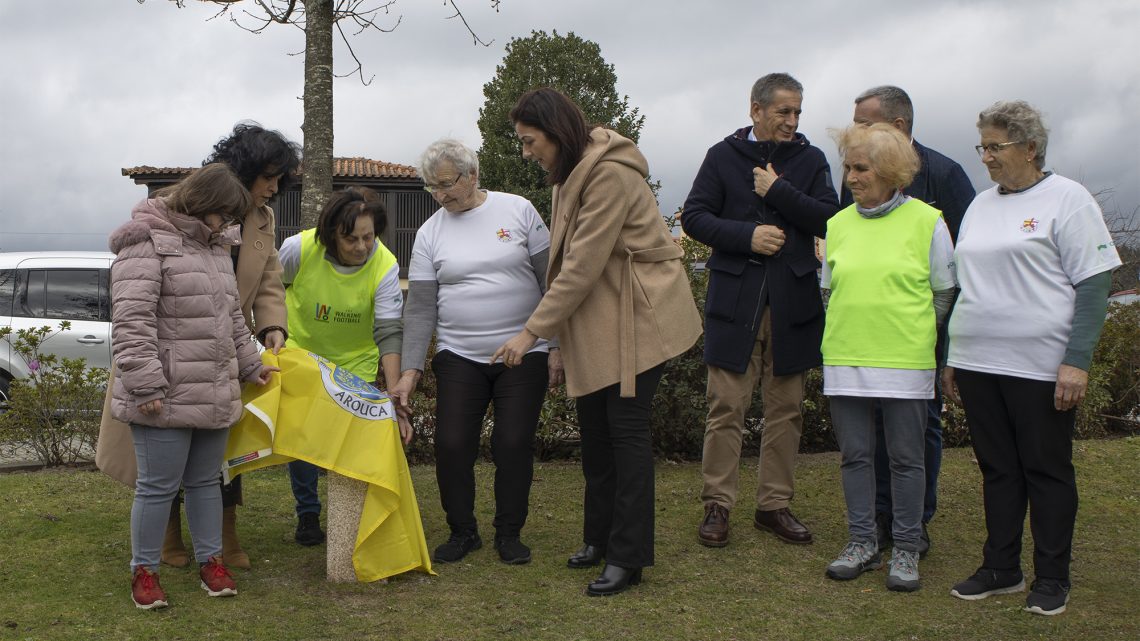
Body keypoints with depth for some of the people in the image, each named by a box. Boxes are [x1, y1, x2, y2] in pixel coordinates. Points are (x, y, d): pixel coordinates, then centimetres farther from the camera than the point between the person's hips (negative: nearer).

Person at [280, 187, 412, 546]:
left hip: (358, 365, -1)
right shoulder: (298, 248, -24)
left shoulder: (385, 266, -25)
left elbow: (389, 334, -29)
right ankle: (308, 515, 21)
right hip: (301, 356, 1)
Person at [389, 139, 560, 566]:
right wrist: (410, 370, -7)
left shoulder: (518, 211, -1)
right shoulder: (430, 234, 3)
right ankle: (463, 531, 16)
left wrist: (557, 346, -3)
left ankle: (509, 533, 16)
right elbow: (420, 308, 1)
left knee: (514, 443, -2)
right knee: (452, 445, -5)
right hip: (459, 359, 2)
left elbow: (551, 282, 1)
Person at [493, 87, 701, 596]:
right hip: (594, 321, 9)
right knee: (593, 426, 12)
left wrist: (532, 332, -18)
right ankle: (600, 538, 25)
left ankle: (628, 557, 3)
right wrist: (557, 339, 8)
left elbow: (583, 267, -22)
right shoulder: (569, 175, 11)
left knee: (627, 428, -5)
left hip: (637, 317, -9)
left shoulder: (610, 175, -20)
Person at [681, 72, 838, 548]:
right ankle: (717, 505, 7)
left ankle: (774, 505, 17)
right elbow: (694, 217, 1)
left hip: (793, 302, 2)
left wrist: (778, 192, -9)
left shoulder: (810, 160, 10)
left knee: (786, 409, 7)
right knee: (726, 408, -3)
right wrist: (747, 235, -12)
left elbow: (829, 220, -1)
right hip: (734, 299, -2)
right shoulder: (723, 156, 7)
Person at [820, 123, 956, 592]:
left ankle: (906, 550, 15)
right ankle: (862, 543, 21)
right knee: (855, 455, 8)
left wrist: (911, 332, 5)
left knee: (906, 457, 4)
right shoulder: (838, 223, 9)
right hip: (845, 359, 4)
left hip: (905, 361, -3)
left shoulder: (926, 221, -2)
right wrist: (854, 327, 10)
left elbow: (945, 293, 5)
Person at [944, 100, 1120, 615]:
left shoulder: (1067, 200, -5)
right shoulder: (980, 206, 14)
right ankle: (1001, 568, 22)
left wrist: (1077, 361, -16)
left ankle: (1052, 578, 16)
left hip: (1040, 367, -6)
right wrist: (951, 359, 17)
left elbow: (1094, 284, -9)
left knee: (1046, 471, 4)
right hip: (977, 364, 6)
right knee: (997, 469, 12)